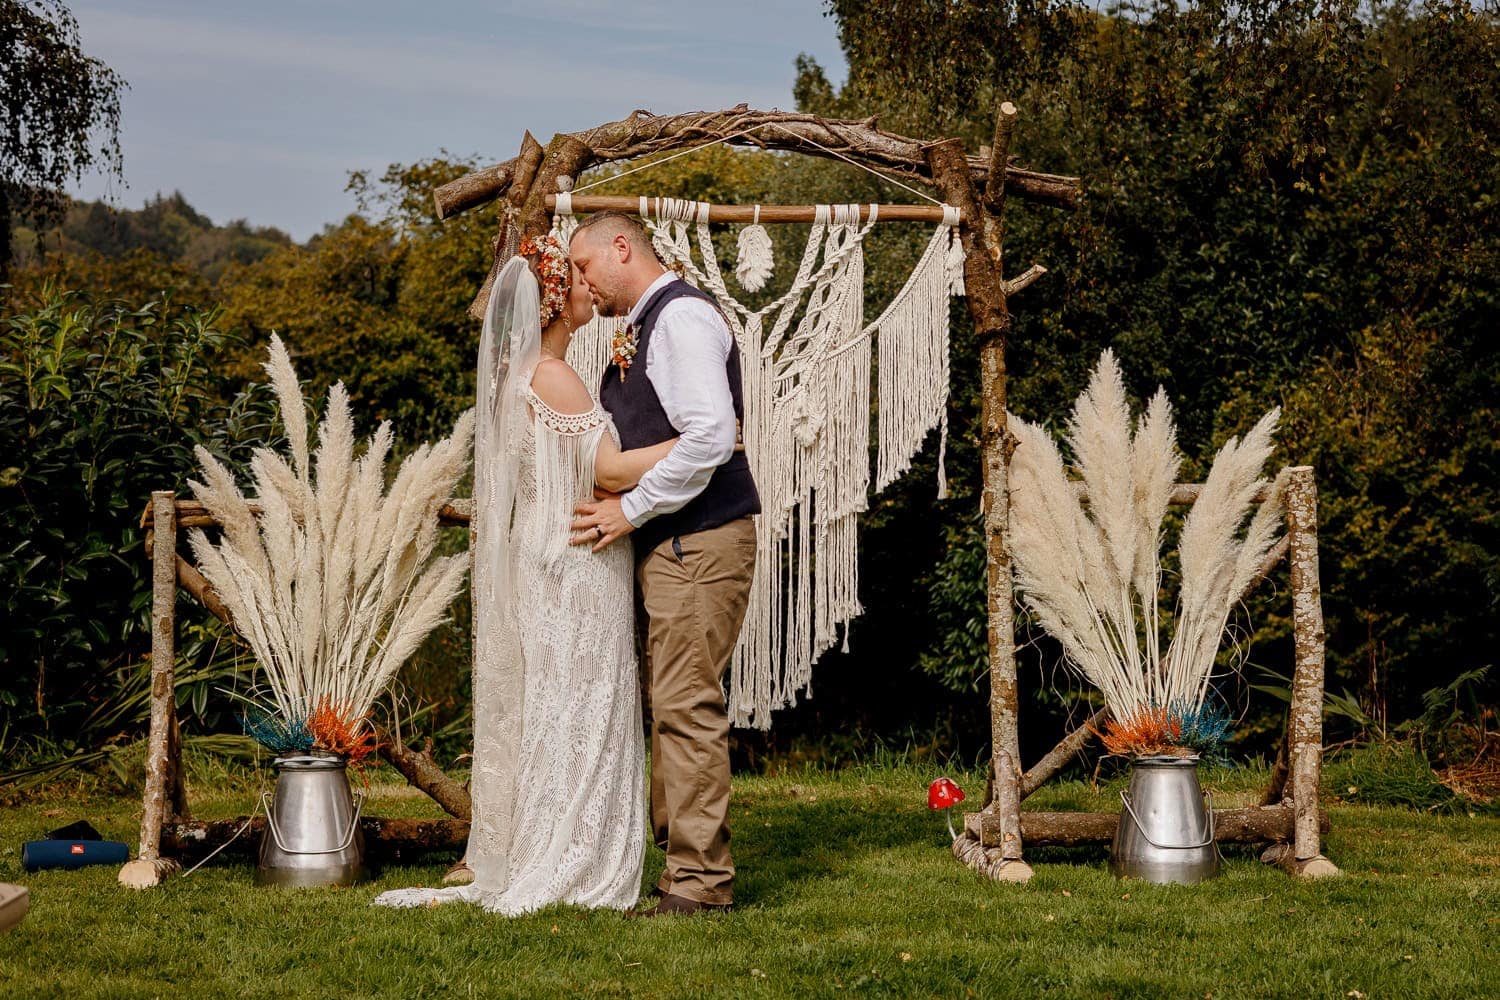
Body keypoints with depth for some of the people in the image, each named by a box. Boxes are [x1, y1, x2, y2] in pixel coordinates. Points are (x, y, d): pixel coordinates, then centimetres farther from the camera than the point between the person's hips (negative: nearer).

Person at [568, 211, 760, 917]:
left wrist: (630, 509, -17)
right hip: (661, 544, 10)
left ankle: (701, 881, -5)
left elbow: (709, 437, -23)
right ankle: (676, 853, 18)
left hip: (699, 542, -10)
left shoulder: (682, 316, -12)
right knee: (669, 705, 12)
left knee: (687, 707, -9)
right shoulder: (638, 330, 18)